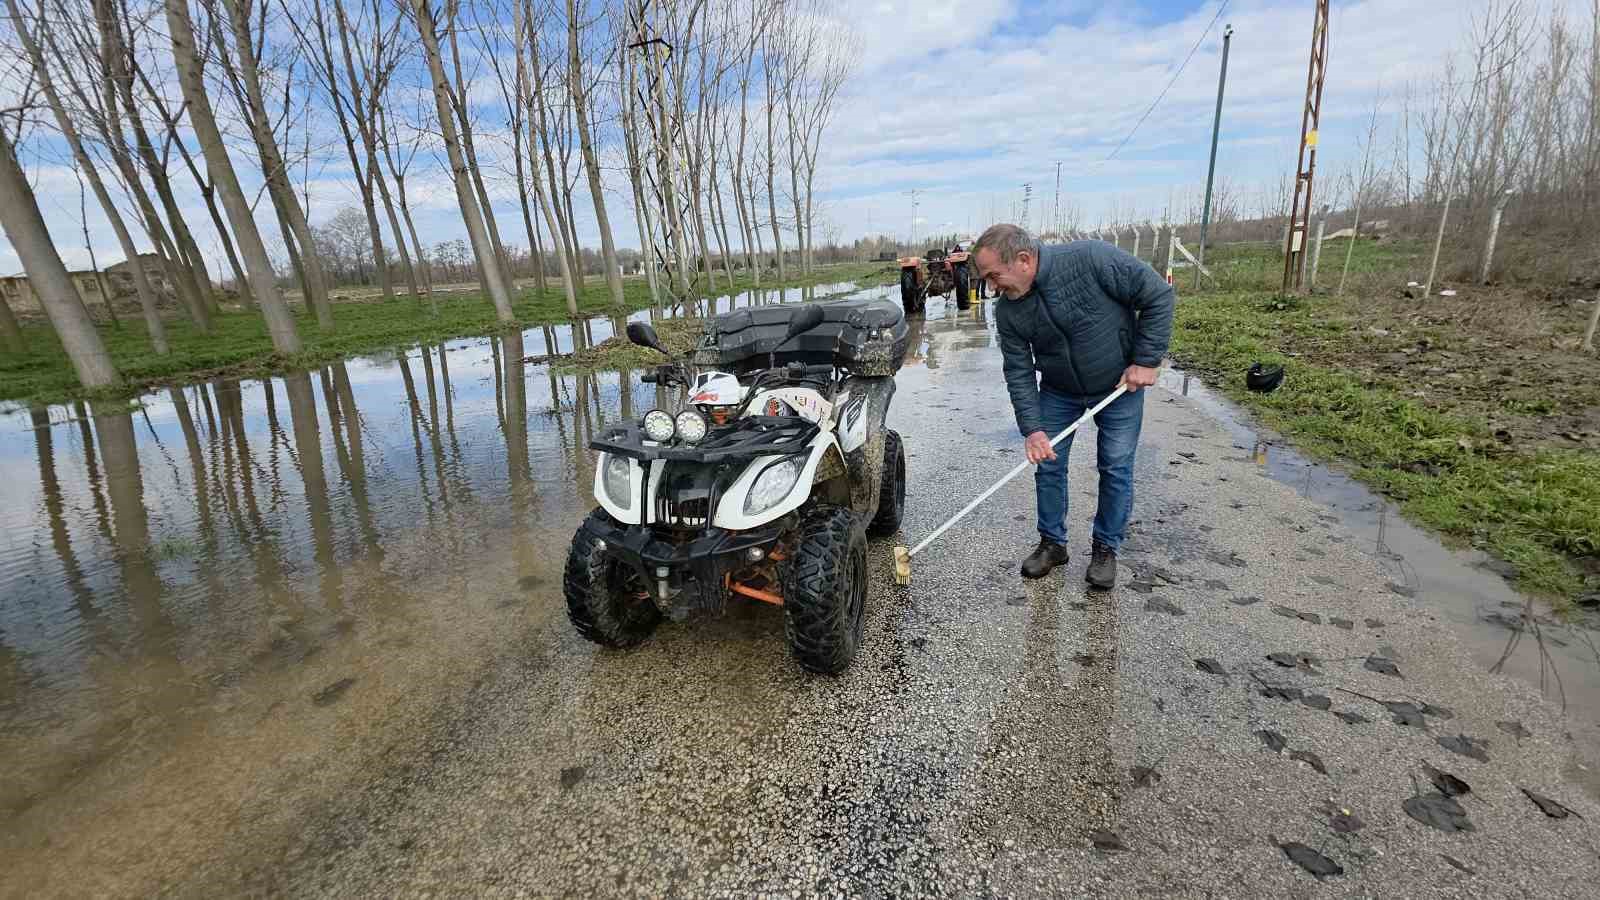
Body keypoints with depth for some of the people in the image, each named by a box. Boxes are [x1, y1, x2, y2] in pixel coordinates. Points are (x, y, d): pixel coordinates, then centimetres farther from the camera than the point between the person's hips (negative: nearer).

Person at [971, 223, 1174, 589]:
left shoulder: (1092, 259, -29)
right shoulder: (1008, 311, -16)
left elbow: (1158, 295, -19)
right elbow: (1019, 372, -11)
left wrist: (1146, 361, -20)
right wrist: (1031, 428, -19)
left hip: (1120, 384, -3)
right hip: (1058, 391, 3)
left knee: (1116, 469, 3)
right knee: (1048, 465, 3)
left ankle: (1106, 548, 22)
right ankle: (1052, 543, 22)